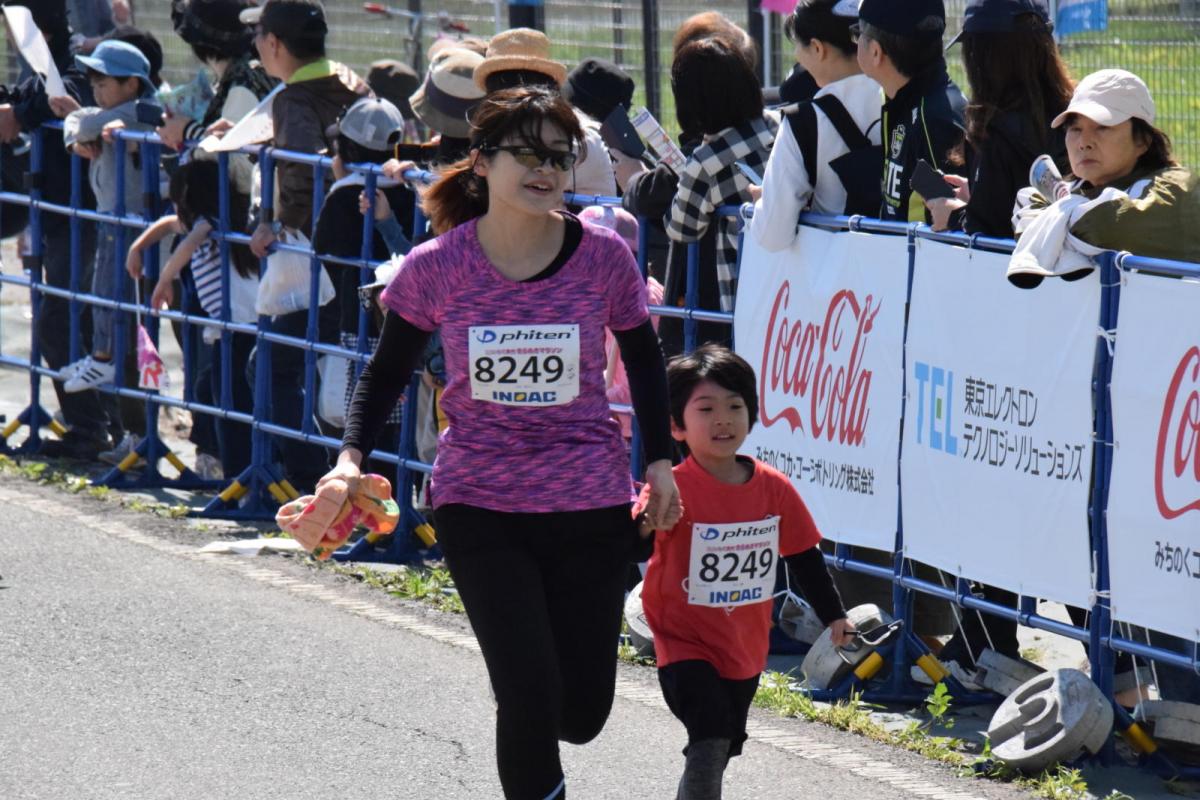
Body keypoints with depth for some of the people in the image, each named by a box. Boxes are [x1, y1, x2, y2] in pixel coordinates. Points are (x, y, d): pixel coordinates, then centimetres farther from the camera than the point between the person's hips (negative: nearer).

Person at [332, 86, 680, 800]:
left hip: (591, 503, 1)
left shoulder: (602, 256, -6)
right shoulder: (436, 268, -8)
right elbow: (390, 370, 6)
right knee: (530, 695, -15)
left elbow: (644, 357, 11)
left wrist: (660, 459, 5)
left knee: (582, 713, 7)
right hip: (479, 505, -1)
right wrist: (352, 457, -8)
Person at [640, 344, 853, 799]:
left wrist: (833, 614, 12)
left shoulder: (774, 488, -2)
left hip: (745, 647, 6)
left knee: (720, 749, 21)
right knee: (709, 743, -23)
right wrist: (646, 525, -50)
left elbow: (804, 556, 10)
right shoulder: (674, 488, -18)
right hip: (686, 645, -6)